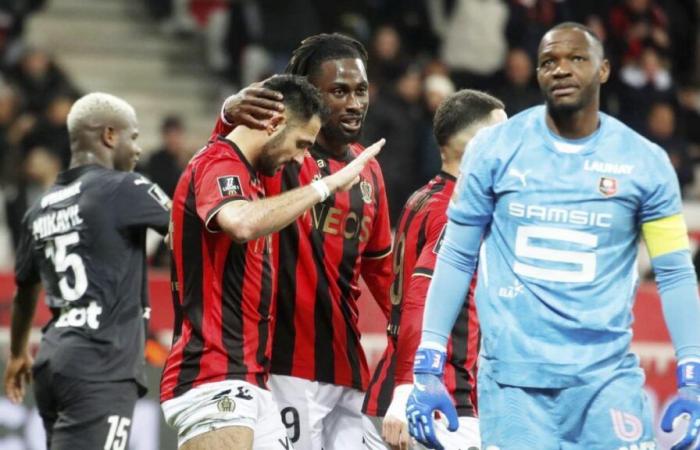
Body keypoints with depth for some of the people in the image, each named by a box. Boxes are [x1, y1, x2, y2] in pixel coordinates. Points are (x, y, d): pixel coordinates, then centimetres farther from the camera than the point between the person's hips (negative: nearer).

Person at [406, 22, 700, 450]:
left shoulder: (644, 161, 2)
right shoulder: (495, 149, 1)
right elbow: (456, 259, 6)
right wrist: (428, 370, 1)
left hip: (606, 375, 0)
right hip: (513, 378, 0)